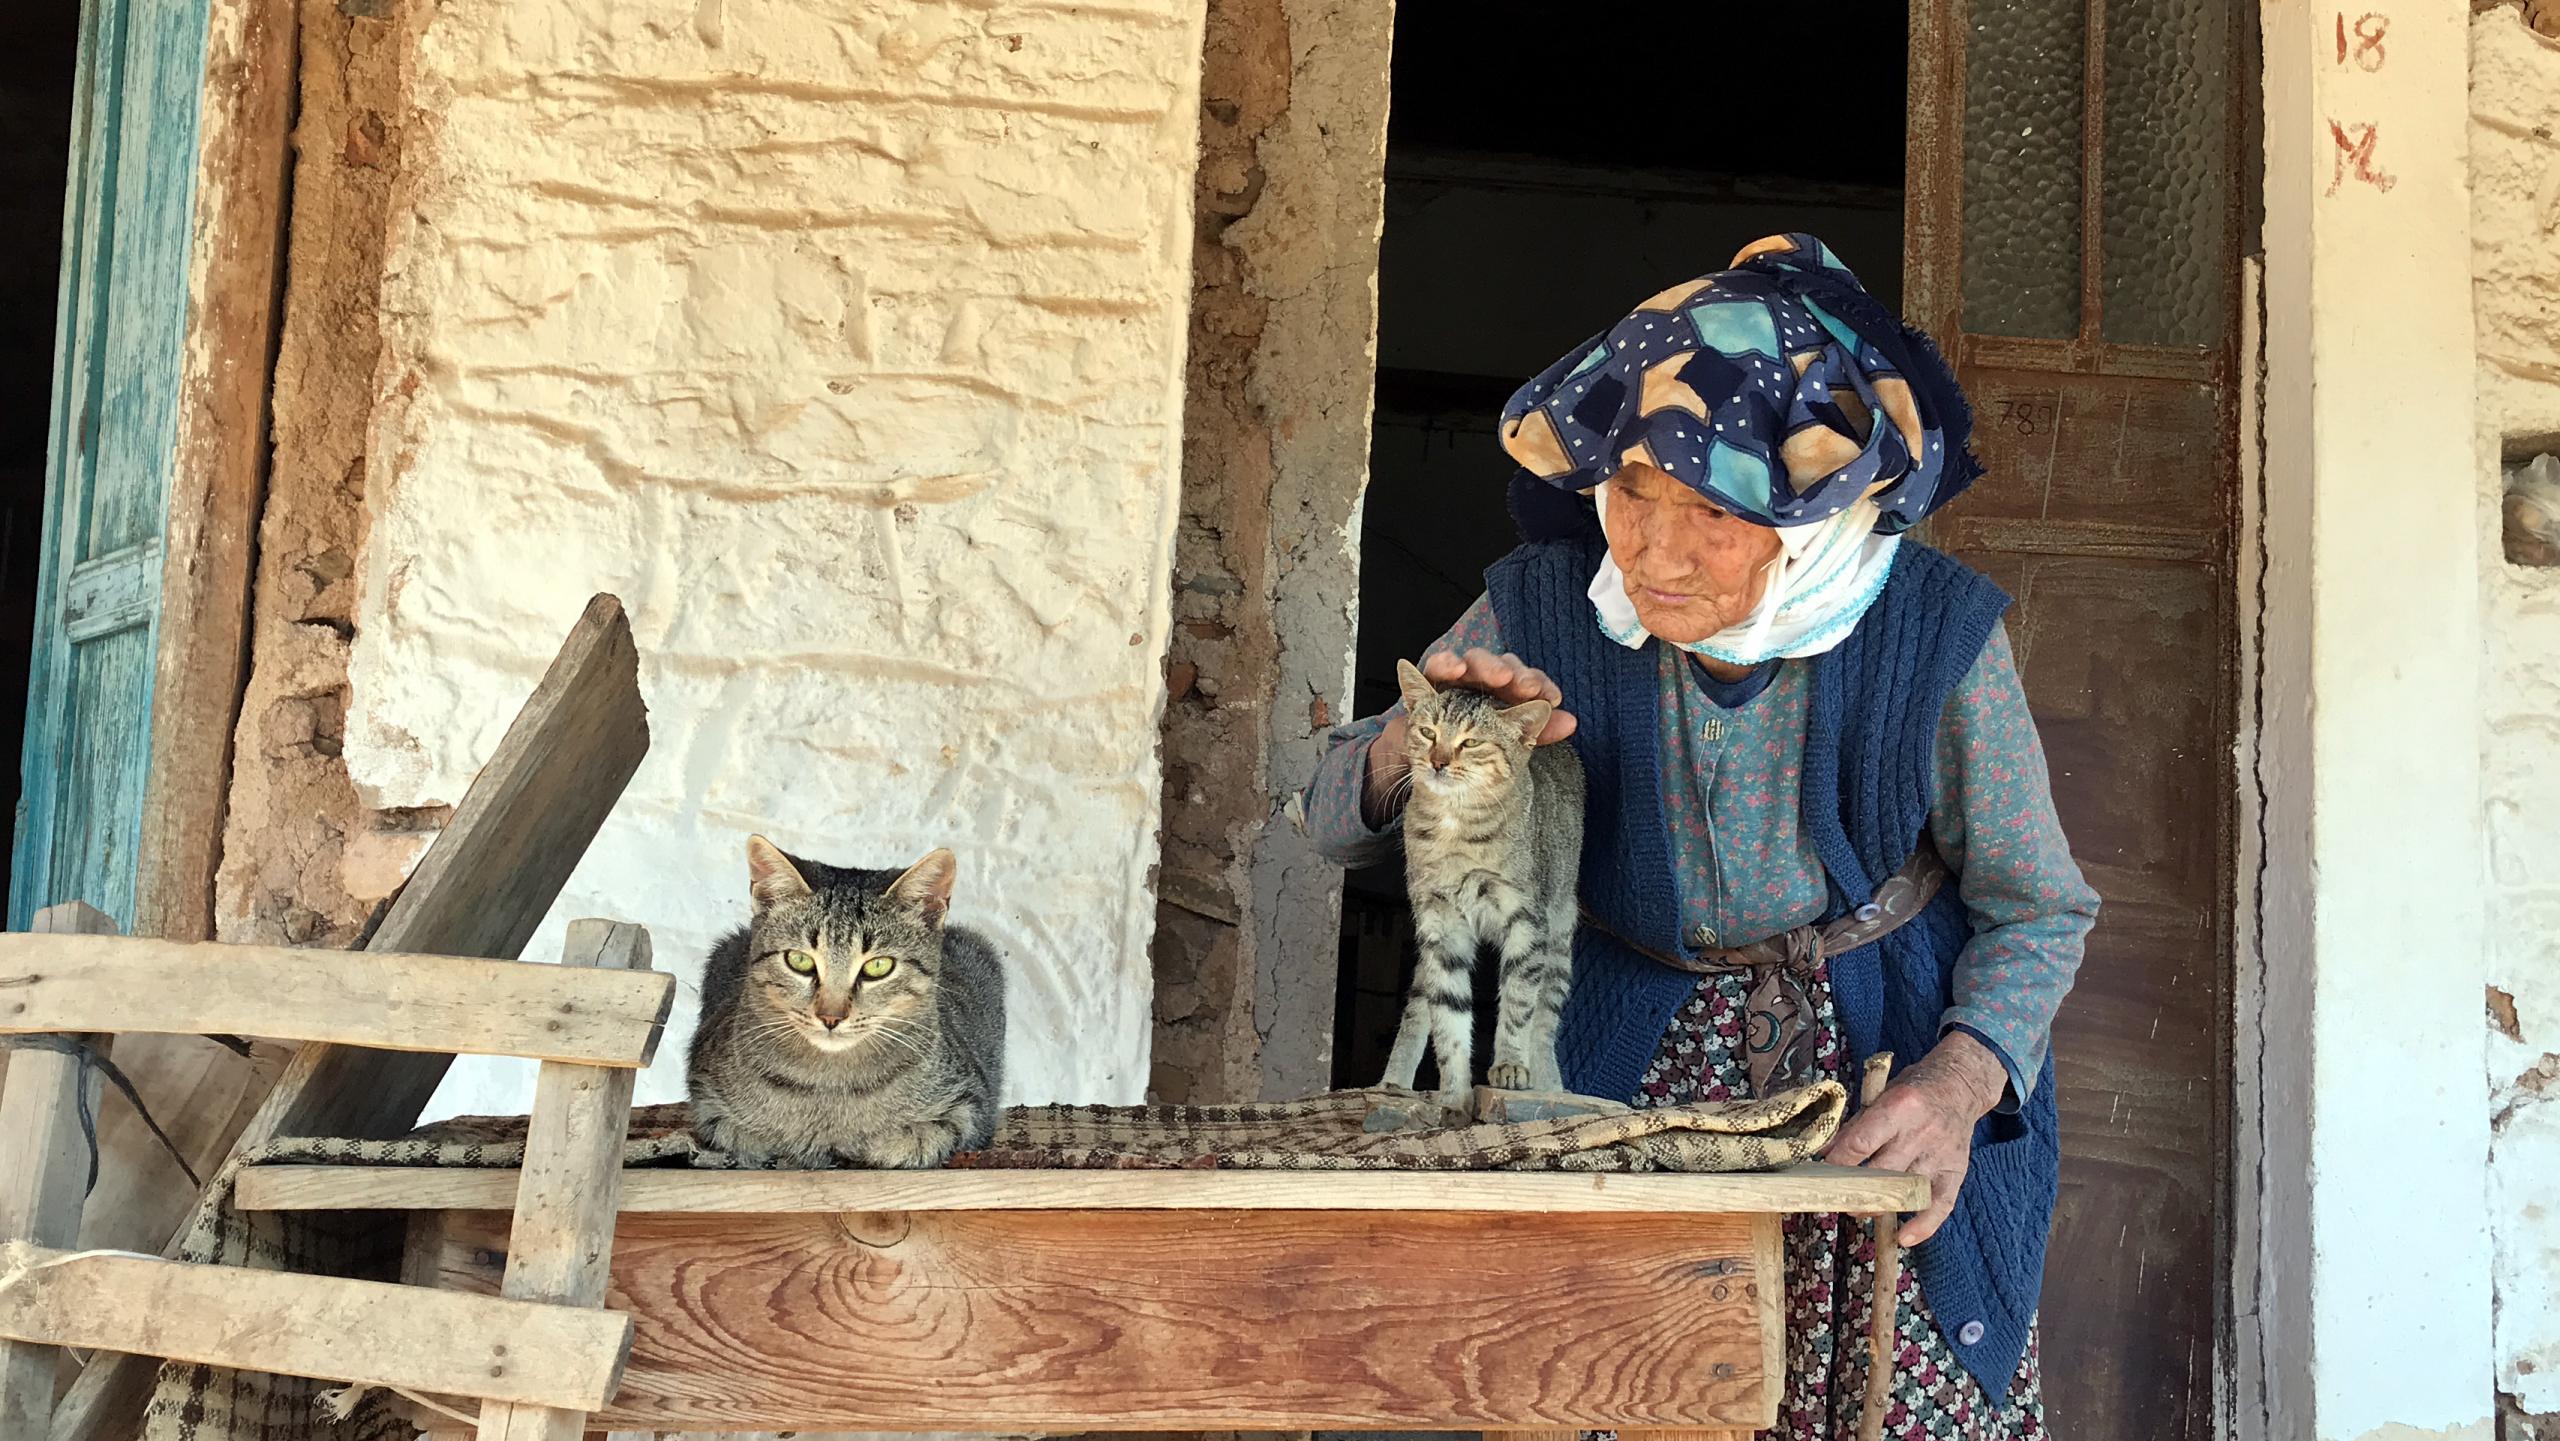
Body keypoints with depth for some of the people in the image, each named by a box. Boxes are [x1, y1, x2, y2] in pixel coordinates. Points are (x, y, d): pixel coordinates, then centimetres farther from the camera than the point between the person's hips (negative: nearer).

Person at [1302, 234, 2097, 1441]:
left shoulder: (1932, 634, -17)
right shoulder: (1544, 613, -12)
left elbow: (2036, 908, -6)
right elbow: (1336, 824, -3)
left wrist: (1959, 1082, -25)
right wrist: (1414, 741, -27)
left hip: (1898, 1057, 0)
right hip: (1640, 1067, 1)